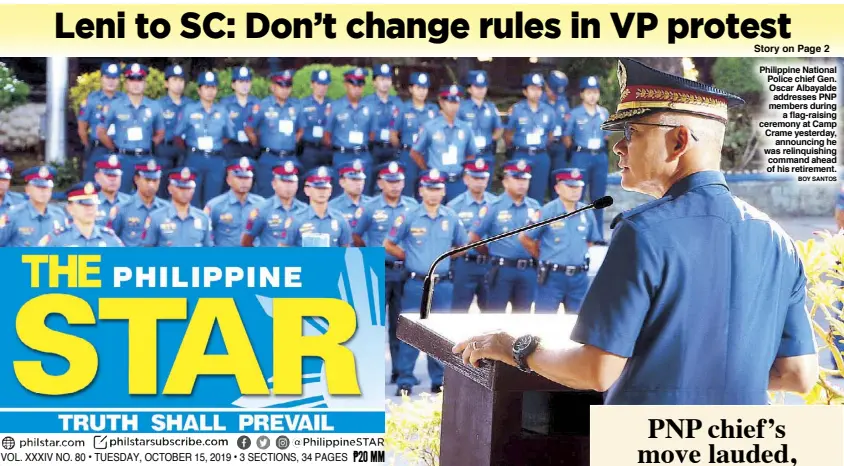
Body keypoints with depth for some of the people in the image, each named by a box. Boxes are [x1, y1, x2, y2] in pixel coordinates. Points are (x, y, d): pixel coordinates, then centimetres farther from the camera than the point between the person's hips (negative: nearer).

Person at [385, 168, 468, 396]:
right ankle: (405, 381, 4)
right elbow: (389, 245, 4)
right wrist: (410, 258, 4)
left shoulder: (451, 218, 5)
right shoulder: (408, 218, -4)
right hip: (416, 284, -3)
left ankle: (438, 381, 18)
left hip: (443, 284, 3)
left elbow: (462, 246, 18)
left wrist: (444, 258, 10)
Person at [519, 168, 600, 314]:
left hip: (579, 277, 4)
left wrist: (577, 253, 13)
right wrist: (543, 257, 7)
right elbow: (525, 238, -1)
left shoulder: (587, 213, 4)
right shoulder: (547, 211, -8)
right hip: (552, 276, -4)